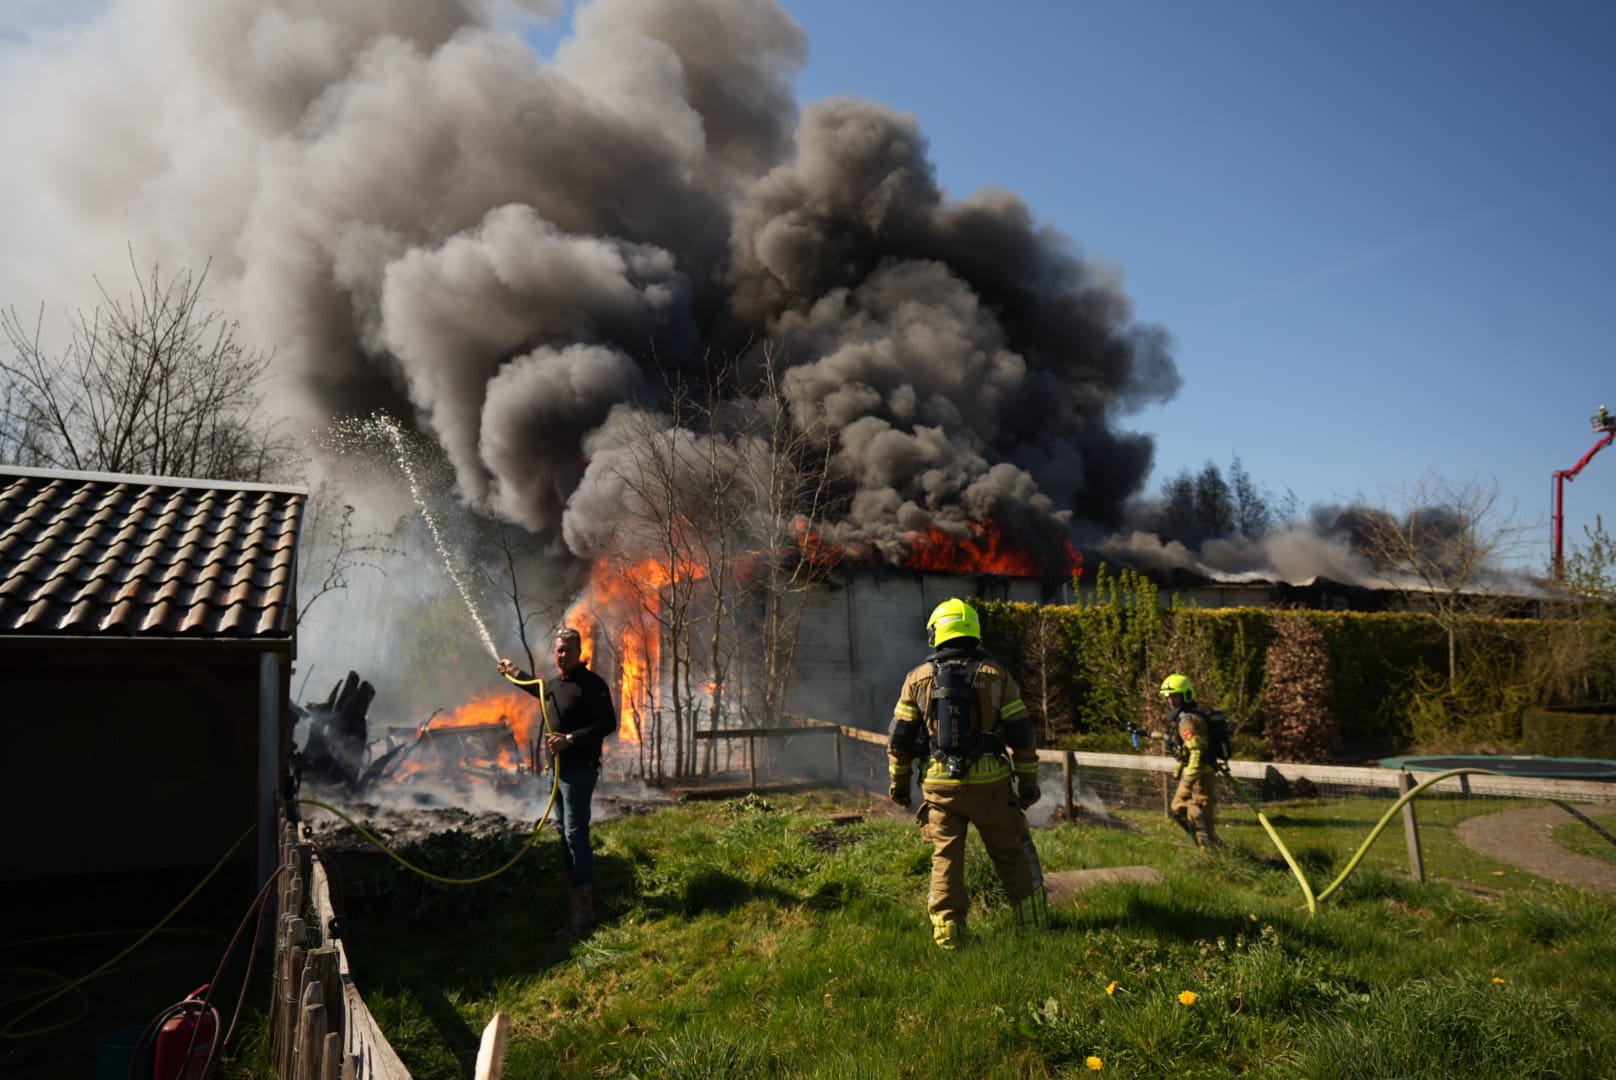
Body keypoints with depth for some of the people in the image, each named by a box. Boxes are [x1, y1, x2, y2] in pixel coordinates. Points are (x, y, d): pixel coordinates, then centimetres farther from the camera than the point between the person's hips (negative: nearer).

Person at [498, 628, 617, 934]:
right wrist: (514, 673, 45)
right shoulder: (555, 685, 14)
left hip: (579, 770, -9)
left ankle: (582, 911, -6)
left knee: (576, 834, -10)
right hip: (559, 769, 9)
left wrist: (570, 739, -25)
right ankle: (572, 886, 31)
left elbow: (608, 724, -21)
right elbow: (541, 690, 39)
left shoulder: (591, 684, -14)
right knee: (563, 830, 17)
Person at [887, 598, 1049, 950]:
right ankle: (1035, 926, 20)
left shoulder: (918, 678, 3)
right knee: (1013, 855, 13)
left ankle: (948, 936, 11)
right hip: (990, 784, 0)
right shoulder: (996, 675, 0)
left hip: (940, 785, 1)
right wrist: (1029, 781, 8)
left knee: (945, 859, 10)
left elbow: (900, 738, 5)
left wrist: (899, 782, 16)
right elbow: (1021, 734, 0)